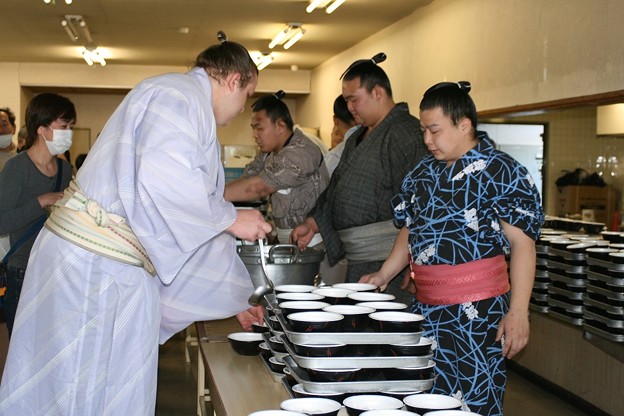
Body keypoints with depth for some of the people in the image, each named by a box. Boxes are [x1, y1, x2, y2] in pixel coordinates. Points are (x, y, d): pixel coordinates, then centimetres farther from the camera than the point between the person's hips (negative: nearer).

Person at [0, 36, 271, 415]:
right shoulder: (179, 94, -11)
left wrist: (234, 297, 25)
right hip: (94, 267, -10)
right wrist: (231, 219, -12)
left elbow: (189, 226, 24)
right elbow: (163, 183, -28)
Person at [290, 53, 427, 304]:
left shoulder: (406, 134, -13)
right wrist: (312, 224, 18)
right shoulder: (358, 138, 19)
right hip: (356, 261, 10)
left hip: (385, 263, -10)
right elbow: (335, 188, 28)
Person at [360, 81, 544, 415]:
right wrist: (383, 276, 11)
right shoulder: (423, 172, 12)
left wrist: (518, 311, -18)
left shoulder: (501, 172, -10)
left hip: (478, 309, -6)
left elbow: (522, 242, -13)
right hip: (426, 306, 7)